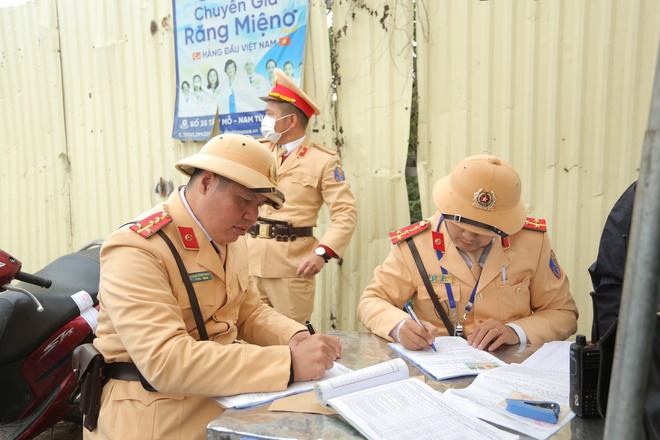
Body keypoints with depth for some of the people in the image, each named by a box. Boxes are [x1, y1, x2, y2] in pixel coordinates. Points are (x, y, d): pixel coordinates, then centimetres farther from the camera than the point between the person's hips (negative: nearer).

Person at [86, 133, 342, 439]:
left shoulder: (228, 239, 6)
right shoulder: (136, 250, -20)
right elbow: (166, 360, -29)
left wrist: (296, 337, -9)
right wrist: (288, 363, -32)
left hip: (221, 397, 7)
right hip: (161, 416, -7)